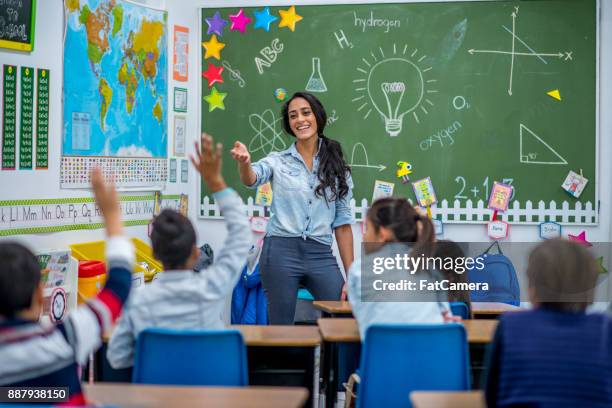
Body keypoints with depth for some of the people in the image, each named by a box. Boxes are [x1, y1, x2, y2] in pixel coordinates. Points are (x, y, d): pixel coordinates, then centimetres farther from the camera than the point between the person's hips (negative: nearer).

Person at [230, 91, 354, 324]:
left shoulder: (336, 167, 10)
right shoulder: (278, 161, 5)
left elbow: (342, 222, 10)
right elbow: (252, 179, -17)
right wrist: (244, 162, -42)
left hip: (321, 255, 2)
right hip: (281, 252, -2)